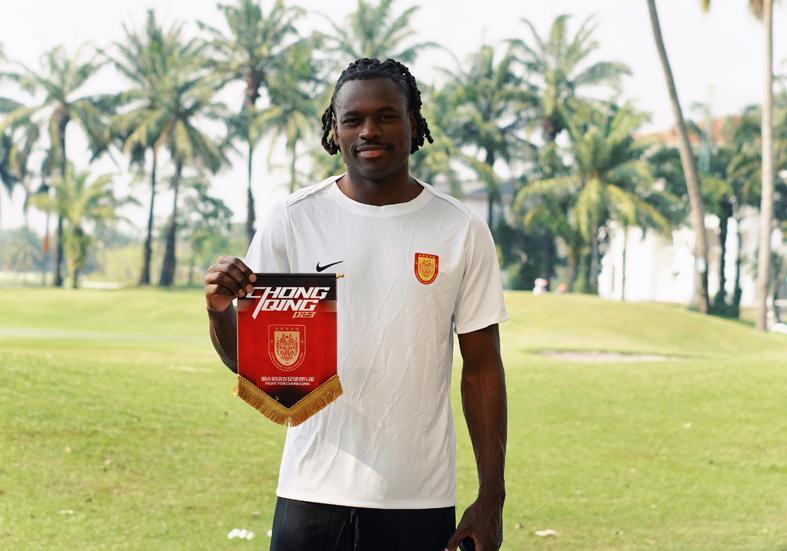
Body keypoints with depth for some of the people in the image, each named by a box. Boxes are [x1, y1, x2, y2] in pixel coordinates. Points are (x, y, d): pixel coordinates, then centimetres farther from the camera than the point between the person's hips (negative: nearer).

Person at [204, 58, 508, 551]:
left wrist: (492, 497, 1)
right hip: (313, 493, 0)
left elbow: (482, 368, 4)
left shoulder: (462, 231, 1)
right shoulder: (294, 220, 1)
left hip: (421, 499, 0)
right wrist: (220, 310, -20)